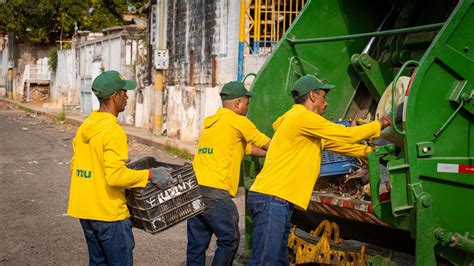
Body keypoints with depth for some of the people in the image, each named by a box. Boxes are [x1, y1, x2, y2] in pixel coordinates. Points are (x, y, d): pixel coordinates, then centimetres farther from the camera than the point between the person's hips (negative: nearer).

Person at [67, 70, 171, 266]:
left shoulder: (85, 127, 7)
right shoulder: (114, 131, -19)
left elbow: (75, 165, 15)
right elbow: (116, 176, -26)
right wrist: (149, 175, -16)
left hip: (84, 211, 8)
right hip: (109, 213, -8)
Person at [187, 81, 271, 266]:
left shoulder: (210, 122, 21)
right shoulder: (238, 121, -2)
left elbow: (248, 149, 26)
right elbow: (268, 145, 10)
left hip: (194, 190, 8)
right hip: (215, 192, -8)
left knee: (196, 245, 10)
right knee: (229, 240, 5)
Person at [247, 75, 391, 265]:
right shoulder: (302, 117, -9)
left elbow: (340, 145, 25)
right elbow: (347, 135, -5)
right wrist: (379, 124, 9)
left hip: (279, 201, 11)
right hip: (271, 199, -11)